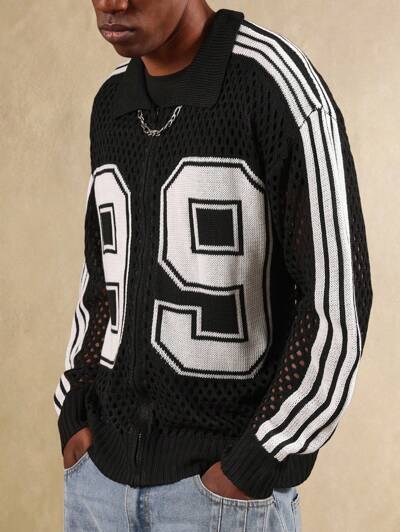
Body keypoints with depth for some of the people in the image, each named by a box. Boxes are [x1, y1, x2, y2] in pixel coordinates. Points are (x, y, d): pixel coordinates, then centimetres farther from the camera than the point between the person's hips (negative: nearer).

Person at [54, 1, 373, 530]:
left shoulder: (278, 86, -13)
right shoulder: (110, 104, 7)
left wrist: (252, 468, -14)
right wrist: (75, 415, 6)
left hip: (222, 476, -5)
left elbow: (338, 300, -14)